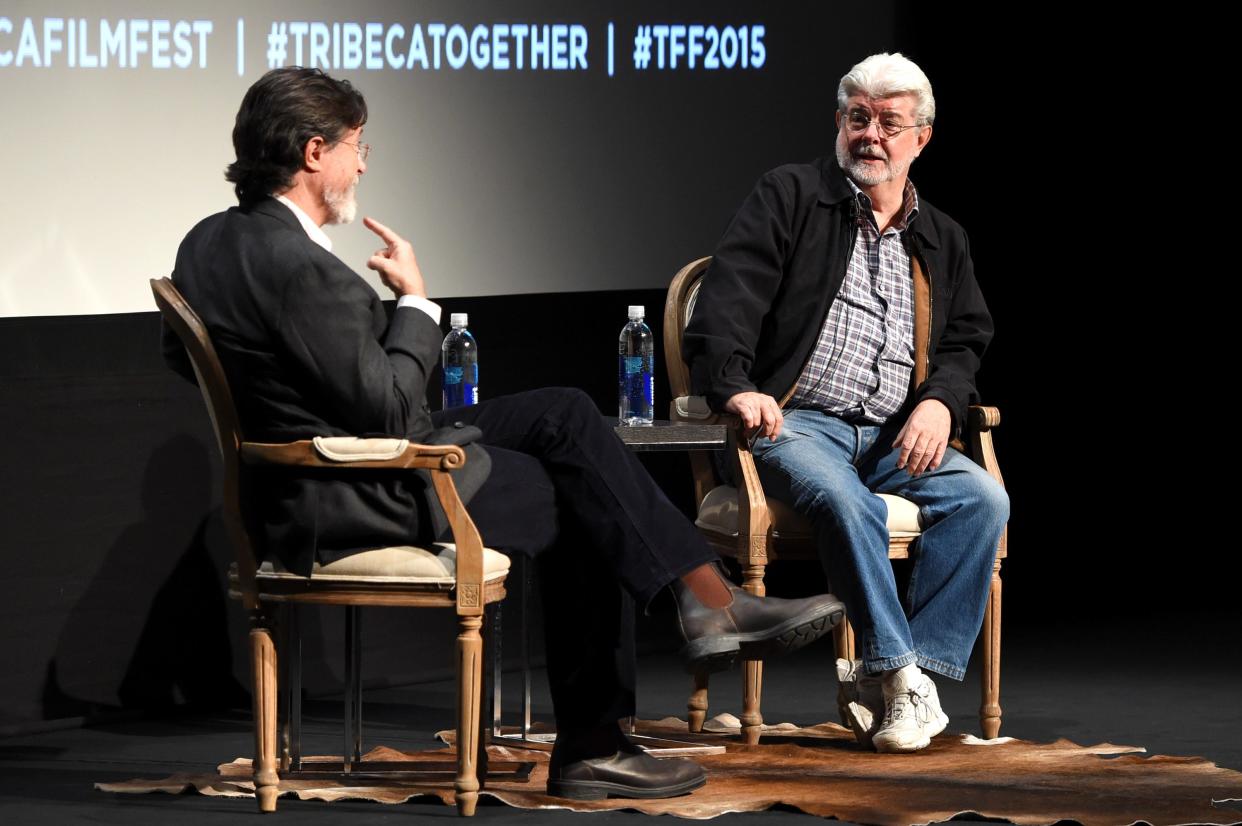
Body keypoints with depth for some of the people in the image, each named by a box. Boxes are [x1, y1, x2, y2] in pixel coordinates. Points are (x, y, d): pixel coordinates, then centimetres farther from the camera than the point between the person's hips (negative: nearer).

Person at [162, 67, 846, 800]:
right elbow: (389, 409, -23)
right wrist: (416, 303, -9)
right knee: (582, 502, 7)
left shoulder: (208, 243, 2)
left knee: (566, 415, 11)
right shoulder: (302, 269, -27)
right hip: (361, 504, -10)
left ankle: (711, 604, 9)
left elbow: (180, 355, 18)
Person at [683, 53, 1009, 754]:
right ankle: (899, 674, -29)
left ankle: (890, 680, -25)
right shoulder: (790, 197, 9)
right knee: (847, 503, -37)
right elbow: (730, 296, -5)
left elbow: (967, 342, 18)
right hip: (795, 425, -4)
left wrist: (940, 401, -6)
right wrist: (734, 385, -24)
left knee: (983, 499, -24)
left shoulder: (942, 241, 23)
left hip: (898, 437, 4)